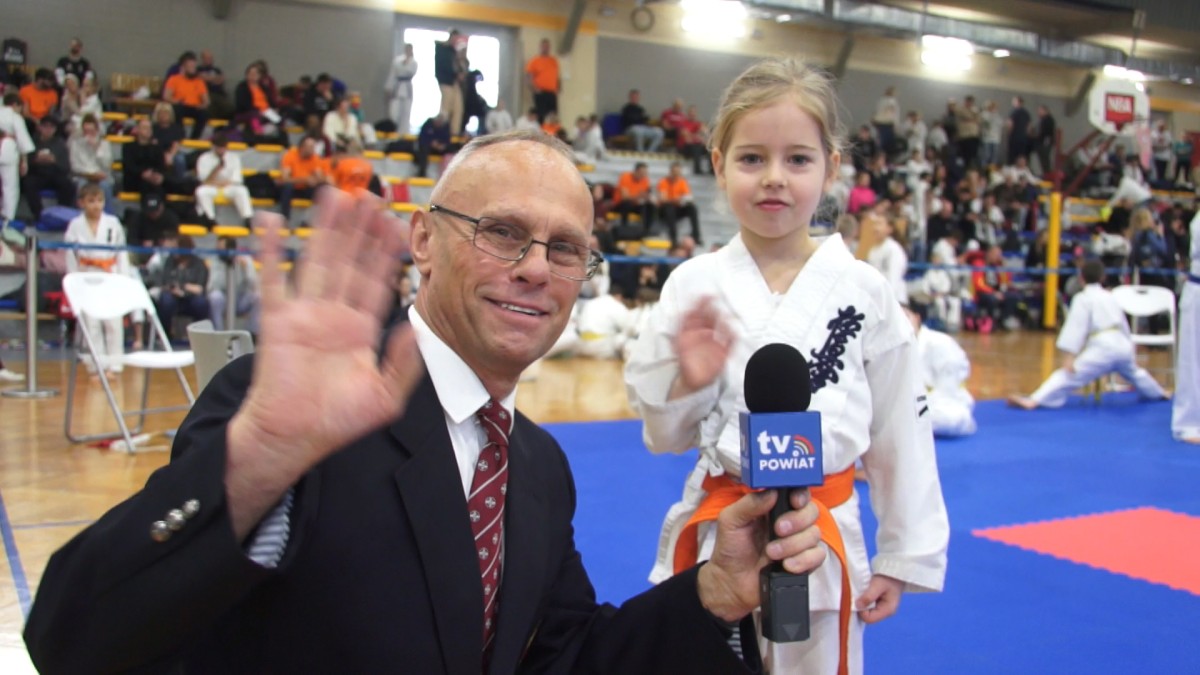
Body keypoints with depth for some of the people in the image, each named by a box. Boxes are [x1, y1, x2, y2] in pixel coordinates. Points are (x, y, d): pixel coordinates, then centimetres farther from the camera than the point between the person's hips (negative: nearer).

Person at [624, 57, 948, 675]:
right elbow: (663, 433, 2)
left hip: (823, 543, 0)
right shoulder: (692, 286, -4)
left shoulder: (864, 291, -5)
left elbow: (900, 433, 2)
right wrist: (685, 382, -18)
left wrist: (903, 557, 5)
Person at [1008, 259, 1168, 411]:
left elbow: (1075, 328, -12)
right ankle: (1158, 394, 65)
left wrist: (1069, 357, -19)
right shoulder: (1109, 297, 21)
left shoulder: (1083, 299, -1)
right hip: (1122, 345, 7)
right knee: (1134, 371, 38)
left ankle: (1033, 401, -34)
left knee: (1067, 376, -18)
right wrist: (1131, 353, 41)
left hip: (1102, 348, -7)